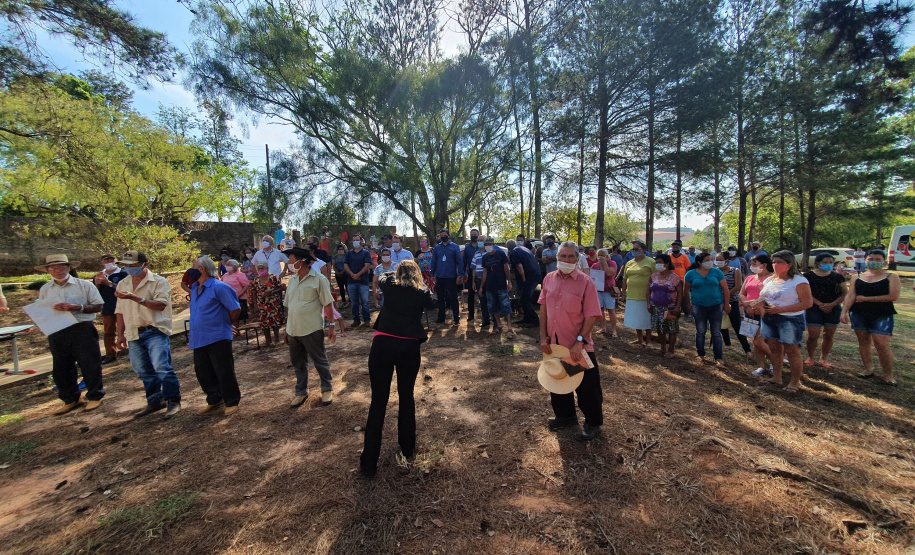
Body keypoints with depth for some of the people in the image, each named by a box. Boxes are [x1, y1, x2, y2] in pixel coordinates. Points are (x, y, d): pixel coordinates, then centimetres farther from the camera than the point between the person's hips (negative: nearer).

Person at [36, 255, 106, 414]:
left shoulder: (84, 285, 0)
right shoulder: (44, 290, 11)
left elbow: (98, 306, -3)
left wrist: (77, 307, -17)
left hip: (82, 330, -4)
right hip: (56, 333, 4)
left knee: (90, 365, 2)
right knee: (61, 368, 12)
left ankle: (94, 396, 17)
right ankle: (70, 399, 27)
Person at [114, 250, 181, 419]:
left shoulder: (158, 281, -5)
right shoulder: (122, 284, 15)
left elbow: (160, 305, -18)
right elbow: (120, 311, 18)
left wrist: (135, 298, -24)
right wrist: (120, 334, 14)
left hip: (155, 331, -6)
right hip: (134, 335, 6)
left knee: (161, 367, -13)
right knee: (144, 371, 12)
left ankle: (173, 401, -2)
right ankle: (155, 402, 25)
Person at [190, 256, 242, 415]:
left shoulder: (219, 287, -13)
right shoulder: (194, 288, 14)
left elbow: (235, 309, -11)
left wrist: (229, 325, 2)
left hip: (217, 338, -8)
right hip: (198, 339, 9)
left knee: (224, 372, 0)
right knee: (203, 373, 15)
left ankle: (232, 402, 14)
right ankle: (214, 400, 32)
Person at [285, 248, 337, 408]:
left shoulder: (318, 279, -10)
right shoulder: (292, 280, 10)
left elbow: (328, 304, -11)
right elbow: (289, 306, 14)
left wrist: (331, 327, -14)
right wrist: (287, 330, 15)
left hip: (311, 330, -6)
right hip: (293, 330, 7)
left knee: (320, 361, 8)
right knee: (298, 363, 18)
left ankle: (327, 389, 26)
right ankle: (301, 392, 35)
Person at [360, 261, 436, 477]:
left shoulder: (390, 286, 6)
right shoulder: (422, 293, 5)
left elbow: (381, 279, 29)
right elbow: (432, 304, 26)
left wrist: (392, 273, 46)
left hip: (382, 344, 0)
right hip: (409, 348, 1)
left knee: (378, 402, 7)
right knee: (406, 397, 19)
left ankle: (369, 463, 15)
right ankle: (407, 448, 35)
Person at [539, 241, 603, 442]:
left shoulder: (585, 282, -12)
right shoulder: (549, 279, 2)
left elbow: (591, 315, -14)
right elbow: (543, 308, 6)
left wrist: (579, 342, -18)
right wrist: (543, 336, 1)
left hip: (579, 347, -5)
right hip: (554, 344, 5)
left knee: (586, 387, 9)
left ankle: (593, 424, 32)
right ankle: (565, 416, 44)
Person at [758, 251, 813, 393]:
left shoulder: (799, 281, -8)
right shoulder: (769, 280, 12)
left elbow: (808, 303, -14)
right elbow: (762, 298, 21)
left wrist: (780, 309, -19)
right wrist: (762, 308, -1)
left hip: (790, 320, -6)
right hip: (769, 320, 6)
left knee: (792, 351, -1)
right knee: (775, 349, 10)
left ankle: (795, 382, 13)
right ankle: (776, 378, 20)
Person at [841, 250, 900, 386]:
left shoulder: (891, 277, 3)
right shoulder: (857, 278, 9)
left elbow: (893, 296, -8)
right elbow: (850, 296, 2)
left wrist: (865, 299, -7)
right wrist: (844, 312, -9)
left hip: (882, 316, -3)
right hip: (858, 315, 3)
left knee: (882, 345, -7)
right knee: (863, 343, 8)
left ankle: (888, 376, 5)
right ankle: (868, 370, 18)